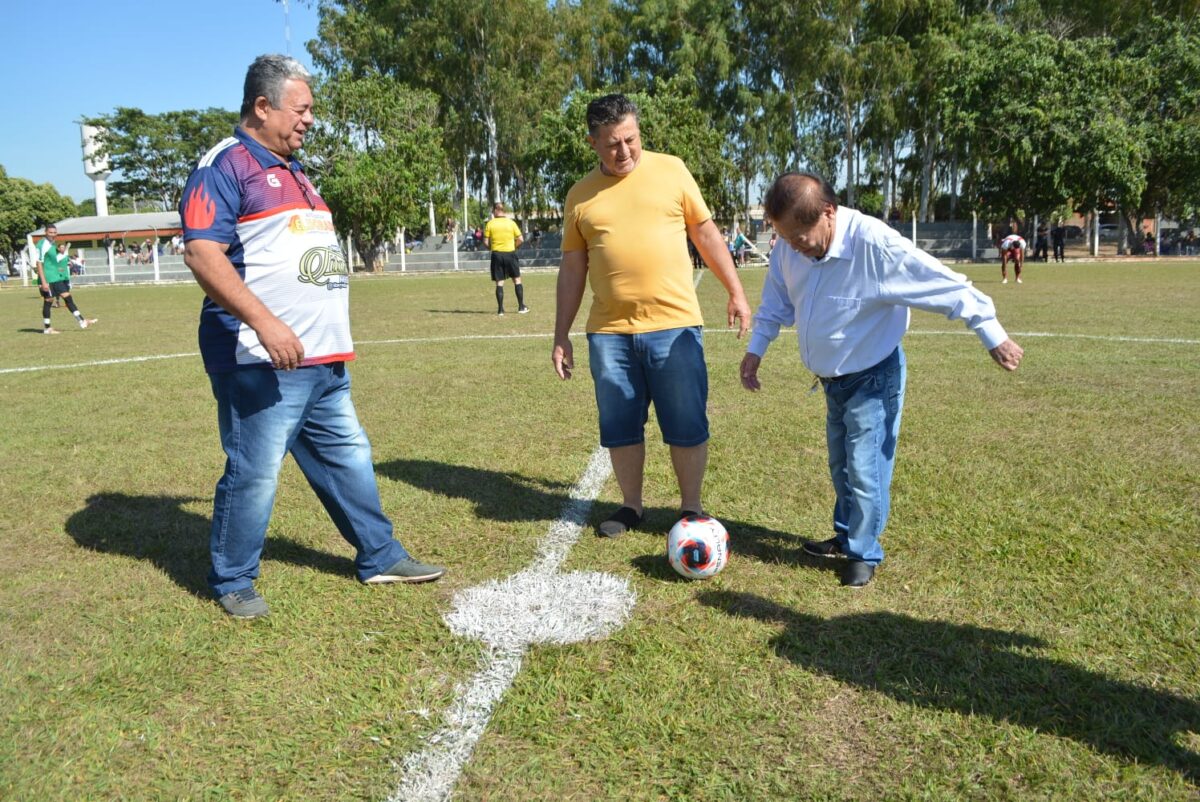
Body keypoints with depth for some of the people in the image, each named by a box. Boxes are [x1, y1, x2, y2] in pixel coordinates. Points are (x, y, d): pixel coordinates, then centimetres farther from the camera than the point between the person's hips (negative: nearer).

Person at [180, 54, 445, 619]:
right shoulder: (225, 166, -7)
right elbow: (201, 253, -19)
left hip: (324, 359, 9)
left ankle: (379, 557, 27)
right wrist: (265, 324, -28)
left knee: (350, 459, 15)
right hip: (263, 361, -9)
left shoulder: (294, 171, 21)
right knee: (255, 474, -2)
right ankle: (232, 583, 17)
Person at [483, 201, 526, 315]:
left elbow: (486, 242, -3)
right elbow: (521, 239, -2)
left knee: (499, 283, 4)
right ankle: (521, 307, 11)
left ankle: (500, 310, 2)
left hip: (497, 254, 0)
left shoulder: (490, 224, -2)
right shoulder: (511, 223, -1)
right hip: (510, 253, 0)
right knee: (517, 280, 11)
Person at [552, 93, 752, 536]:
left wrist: (735, 291, 5)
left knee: (687, 425, 4)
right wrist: (561, 334, 8)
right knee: (619, 426, 10)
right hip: (609, 332, 2)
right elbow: (572, 268, 11)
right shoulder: (580, 196, 7)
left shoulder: (671, 170, 4)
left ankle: (691, 507, 21)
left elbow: (705, 232, 9)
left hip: (674, 325, -1)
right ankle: (630, 505, 27)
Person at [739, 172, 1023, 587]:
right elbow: (777, 301, 8)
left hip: (874, 377, -6)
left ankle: (864, 553, 13)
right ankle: (846, 536, 37)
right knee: (841, 465, 18)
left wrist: (993, 337, -17)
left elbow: (949, 286, -23)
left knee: (864, 468, -6)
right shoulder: (789, 248, -13)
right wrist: (756, 348, 5)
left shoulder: (876, 244, -31)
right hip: (832, 378, 6)